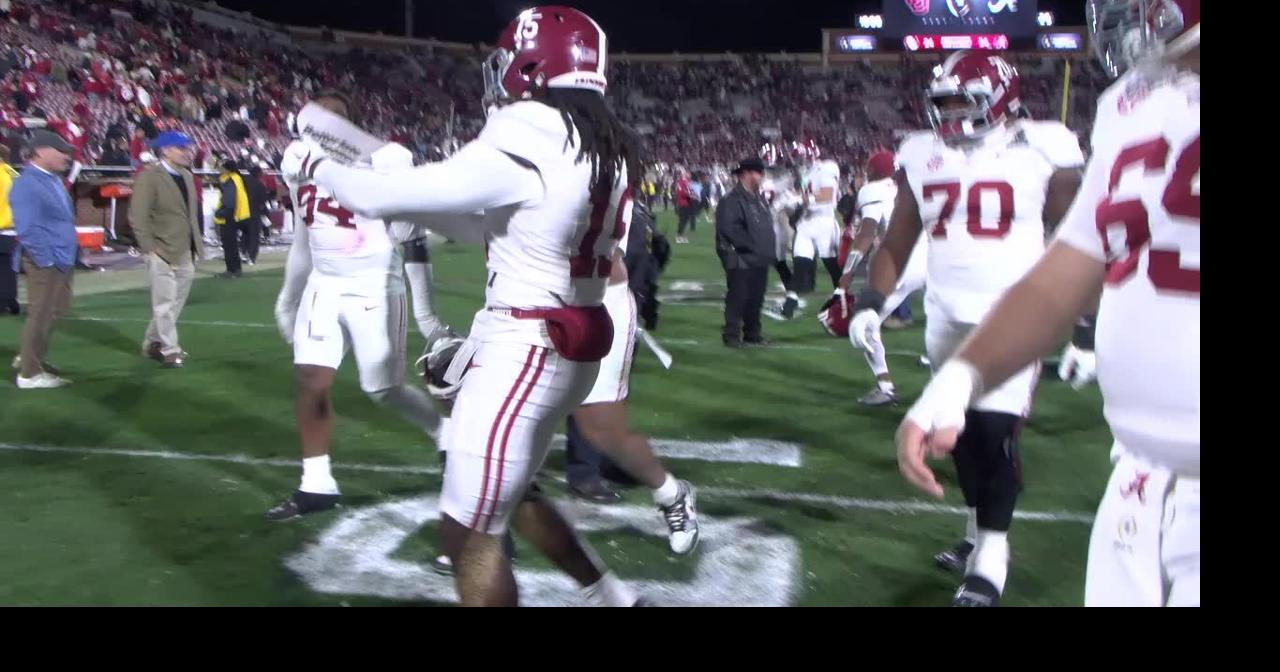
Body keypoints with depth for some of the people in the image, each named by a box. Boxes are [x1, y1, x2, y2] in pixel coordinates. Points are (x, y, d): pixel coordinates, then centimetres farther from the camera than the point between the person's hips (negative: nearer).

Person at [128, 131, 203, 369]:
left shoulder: (187, 175, 13)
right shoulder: (149, 177, -10)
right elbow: (138, 217, -13)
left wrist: (197, 243, 12)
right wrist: (149, 248, -17)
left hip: (186, 252, 8)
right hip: (162, 252, -8)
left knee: (176, 302, 14)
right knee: (165, 304, -3)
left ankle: (153, 344, 28)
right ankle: (169, 350, 6)